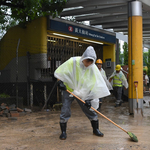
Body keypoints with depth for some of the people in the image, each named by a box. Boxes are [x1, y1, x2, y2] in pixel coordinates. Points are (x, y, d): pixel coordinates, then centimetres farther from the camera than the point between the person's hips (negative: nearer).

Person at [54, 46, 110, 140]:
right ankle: (63, 132, 11)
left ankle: (96, 130, 21)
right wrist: (60, 82, -25)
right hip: (68, 89, -1)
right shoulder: (73, 62, -21)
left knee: (90, 109, 2)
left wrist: (88, 99, -18)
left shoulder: (93, 68, -16)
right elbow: (59, 72, -11)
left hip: (83, 92, 2)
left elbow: (93, 85, -13)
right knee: (65, 111, -6)